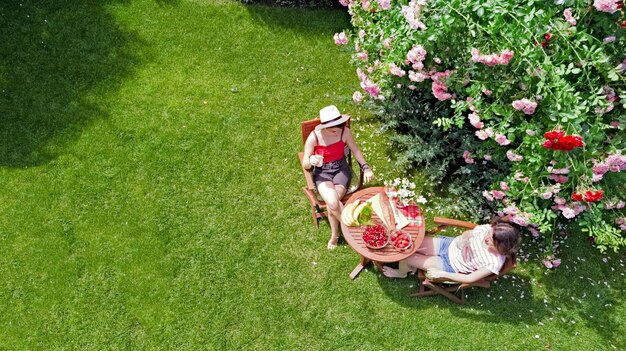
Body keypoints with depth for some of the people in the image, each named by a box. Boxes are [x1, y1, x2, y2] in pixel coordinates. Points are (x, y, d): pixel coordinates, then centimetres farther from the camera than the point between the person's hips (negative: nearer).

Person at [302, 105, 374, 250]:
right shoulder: (314, 137, -18)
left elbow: (355, 150, 4)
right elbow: (305, 164, -13)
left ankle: (334, 235, 1)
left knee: (332, 204, -26)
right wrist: (311, 161, -37)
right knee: (333, 202, -30)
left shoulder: (345, 132, -13)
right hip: (322, 172, -1)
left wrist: (366, 167, -10)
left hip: (341, 169, 1)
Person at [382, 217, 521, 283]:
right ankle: (411, 265, 33)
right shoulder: (488, 229, -20)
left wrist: (442, 274, -23)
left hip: (450, 266, -4)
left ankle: (401, 273, 31)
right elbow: (468, 233, -1)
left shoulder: (495, 263, -29)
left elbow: (470, 279, -22)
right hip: (450, 244, 4)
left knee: (405, 257, -9)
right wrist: (462, 239, -25)